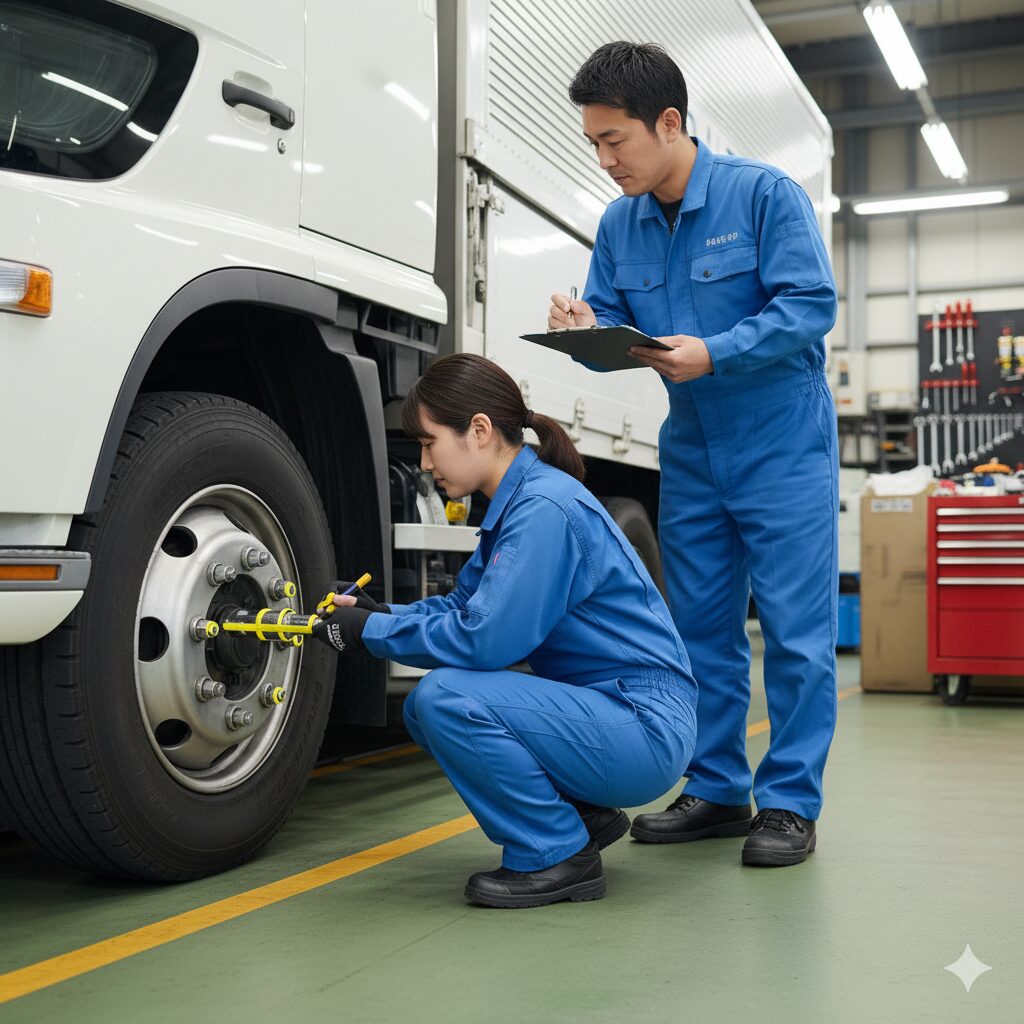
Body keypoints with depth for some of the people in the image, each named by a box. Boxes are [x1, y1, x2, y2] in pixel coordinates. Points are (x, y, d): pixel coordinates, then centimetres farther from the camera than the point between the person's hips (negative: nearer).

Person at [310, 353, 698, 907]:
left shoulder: (546, 508, -21)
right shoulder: (515, 503, 10)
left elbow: (483, 639, -24)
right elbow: (460, 607, 16)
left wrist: (373, 631, -12)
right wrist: (378, 613, 1)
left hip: (647, 729, -10)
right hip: (601, 714, 10)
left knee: (447, 698, -23)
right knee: (423, 709, 7)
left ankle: (558, 857, -7)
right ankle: (583, 817, 14)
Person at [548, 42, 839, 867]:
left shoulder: (764, 194, -11)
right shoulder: (620, 225, 4)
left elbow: (811, 305, -17)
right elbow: (616, 326, 7)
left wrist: (713, 353, -27)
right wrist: (589, 331, -17)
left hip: (782, 448, -5)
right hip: (692, 452, 6)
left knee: (795, 627, -3)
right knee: (703, 627, 9)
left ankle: (789, 801, 7)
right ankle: (718, 791, 21)